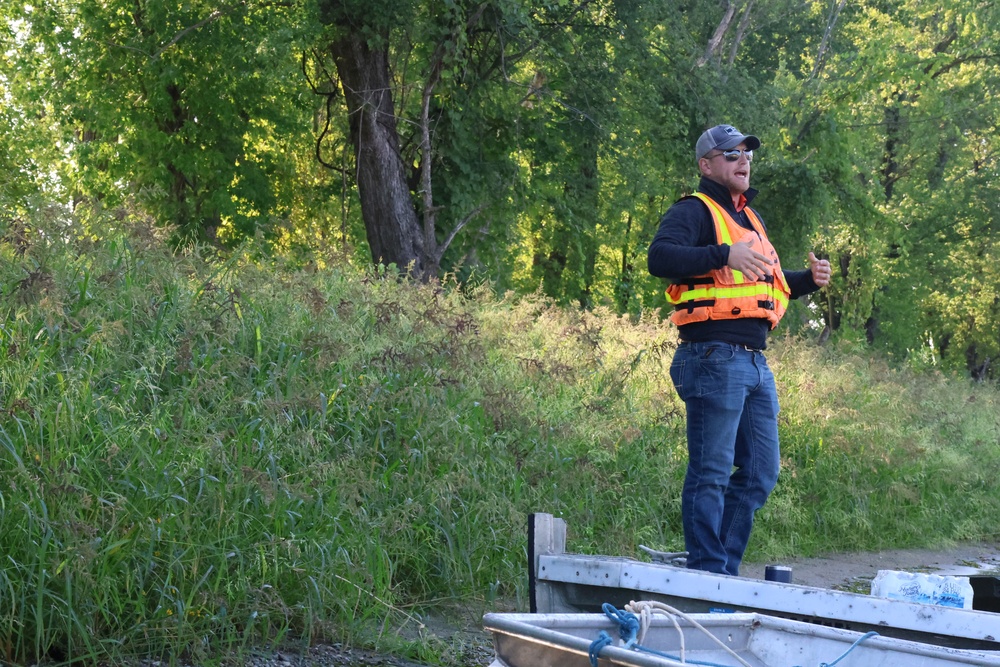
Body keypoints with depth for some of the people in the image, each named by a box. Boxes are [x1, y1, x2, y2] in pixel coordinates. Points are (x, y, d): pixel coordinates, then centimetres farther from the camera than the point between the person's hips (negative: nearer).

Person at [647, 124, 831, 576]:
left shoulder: (751, 219, 24)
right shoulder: (695, 211, -3)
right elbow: (660, 257, -22)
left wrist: (808, 280, 16)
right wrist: (724, 254, -32)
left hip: (755, 364, 9)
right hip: (715, 359, -9)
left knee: (760, 474, 11)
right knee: (711, 474, -6)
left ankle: (725, 570, 20)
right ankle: (706, 575, 0)